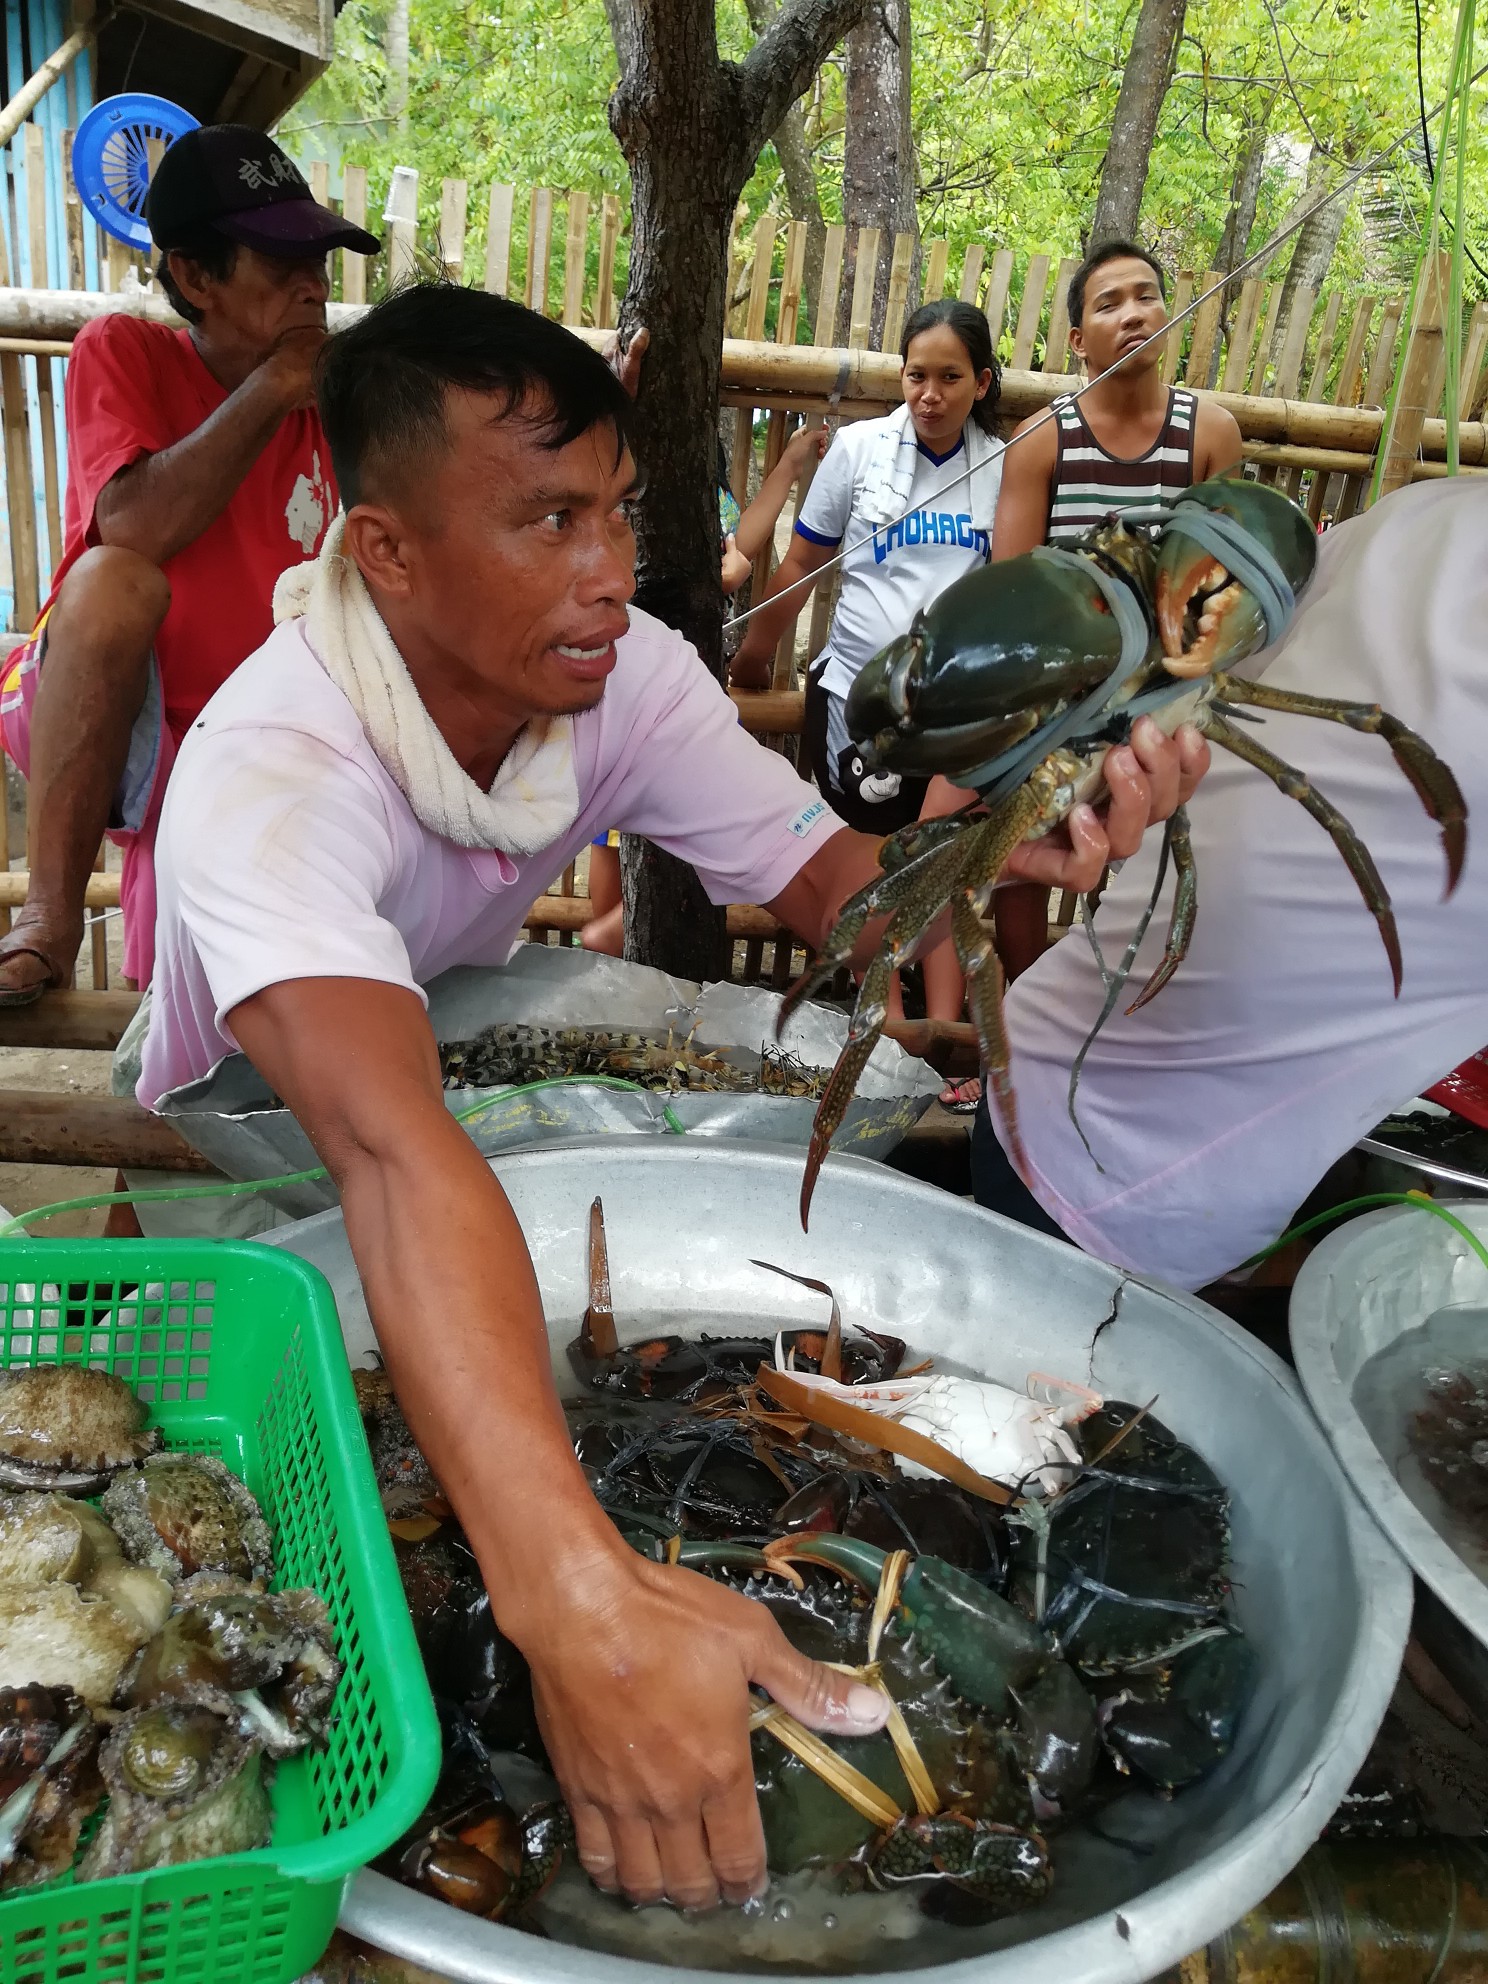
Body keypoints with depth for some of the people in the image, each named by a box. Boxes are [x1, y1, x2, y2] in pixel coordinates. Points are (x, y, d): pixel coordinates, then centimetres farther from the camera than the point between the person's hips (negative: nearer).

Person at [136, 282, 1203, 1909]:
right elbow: (391, 1154, -54)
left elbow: (823, 878, -16)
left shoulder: (620, 674, -18)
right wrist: (578, 1597, -64)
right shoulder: (268, 771, -39)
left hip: (472, 1067, 5)